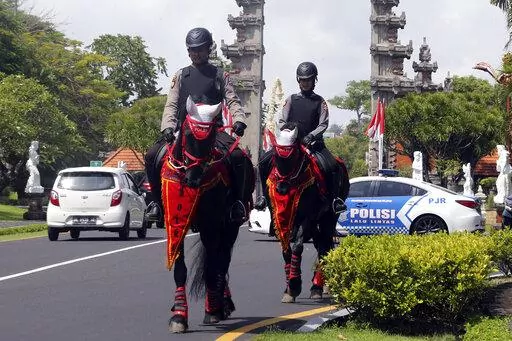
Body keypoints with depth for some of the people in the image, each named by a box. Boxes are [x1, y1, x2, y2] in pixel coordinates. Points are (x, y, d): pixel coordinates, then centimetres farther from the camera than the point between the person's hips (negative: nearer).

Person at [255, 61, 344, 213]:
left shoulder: (320, 102, 8)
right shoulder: (291, 99, 12)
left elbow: (323, 124, -2)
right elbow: (281, 121, 7)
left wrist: (311, 135, -19)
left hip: (313, 142, -2)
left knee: (332, 166, -27)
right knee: (264, 161, -15)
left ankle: (335, 197, -16)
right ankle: (265, 194, -2)